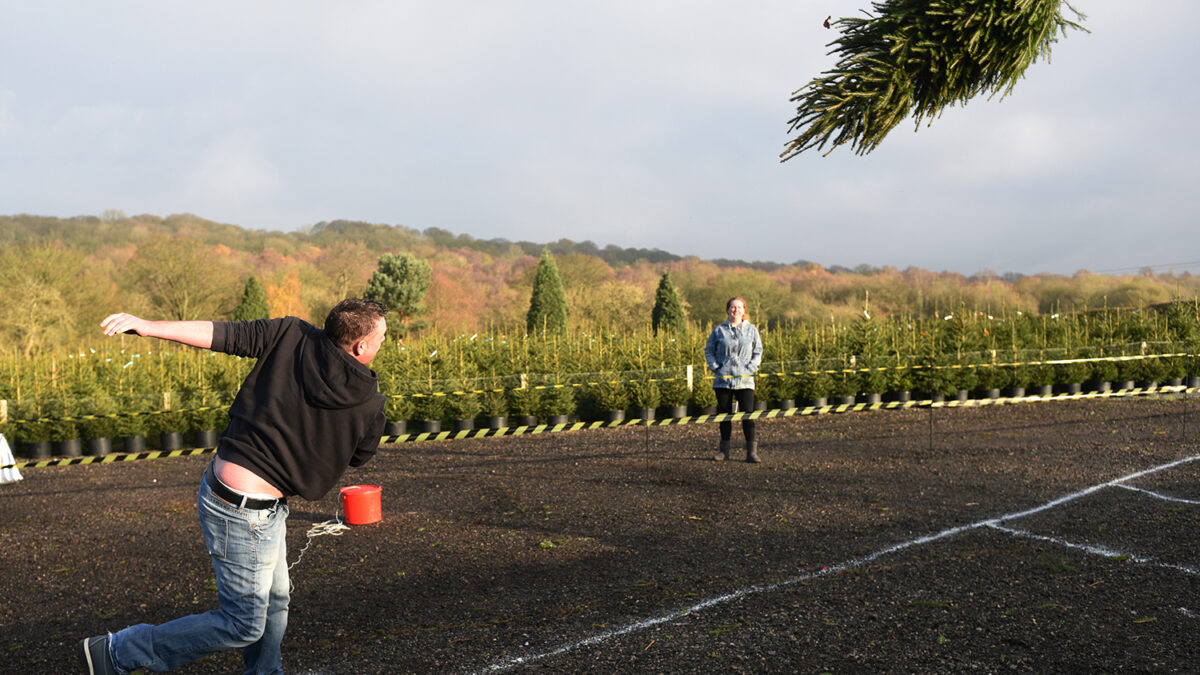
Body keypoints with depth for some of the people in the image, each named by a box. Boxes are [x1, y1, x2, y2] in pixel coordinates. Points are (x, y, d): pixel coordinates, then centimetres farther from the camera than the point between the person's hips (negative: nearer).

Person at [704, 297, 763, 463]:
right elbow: (708, 350, 13)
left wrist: (751, 367, -2)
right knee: (724, 415, 7)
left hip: (744, 379, -1)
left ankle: (751, 451, -7)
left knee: (747, 414, -8)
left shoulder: (751, 330, 9)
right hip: (722, 379, 1)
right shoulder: (719, 330, 7)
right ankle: (724, 449, 17)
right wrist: (714, 367, -1)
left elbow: (758, 352, 13)